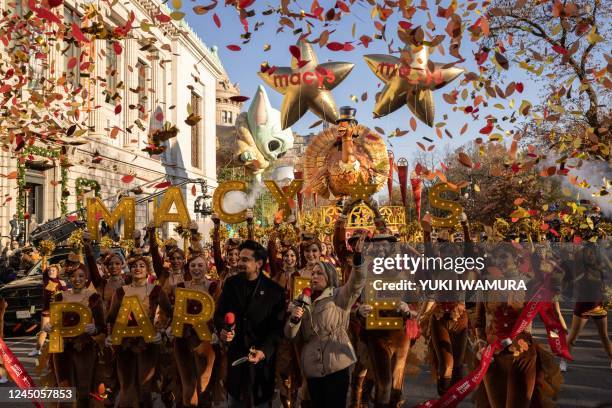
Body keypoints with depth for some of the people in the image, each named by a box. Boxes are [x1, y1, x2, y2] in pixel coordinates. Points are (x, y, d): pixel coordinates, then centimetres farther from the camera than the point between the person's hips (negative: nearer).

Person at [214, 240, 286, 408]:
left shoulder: (274, 290, -9)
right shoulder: (231, 283, 2)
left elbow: (277, 326, -9)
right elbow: (219, 312, 8)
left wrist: (264, 351, -22)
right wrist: (222, 330, -14)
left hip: (262, 356, -3)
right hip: (235, 353, 3)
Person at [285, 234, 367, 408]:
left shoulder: (339, 296, 2)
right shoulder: (305, 302, 15)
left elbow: (357, 282, -19)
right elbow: (291, 334, 10)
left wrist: (358, 255, -34)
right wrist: (294, 318, -12)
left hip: (336, 365, -5)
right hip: (312, 368, 5)